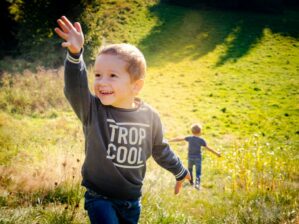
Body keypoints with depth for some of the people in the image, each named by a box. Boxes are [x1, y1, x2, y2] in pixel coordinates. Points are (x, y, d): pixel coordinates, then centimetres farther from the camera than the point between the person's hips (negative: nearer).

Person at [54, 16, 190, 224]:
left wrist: (180, 171, 26)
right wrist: (75, 55, -51)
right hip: (100, 198, -3)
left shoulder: (150, 116, -6)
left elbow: (160, 149, 12)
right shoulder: (92, 110, -15)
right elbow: (74, 88, -35)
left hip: (132, 200, 3)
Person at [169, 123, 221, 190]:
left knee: (190, 170, 24)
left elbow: (179, 138, 0)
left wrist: (169, 140, 9)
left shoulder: (189, 138, -5)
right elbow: (208, 148, -6)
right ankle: (197, 183, -21)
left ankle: (191, 182, 37)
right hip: (198, 158, -3)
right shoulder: (201, 140, -10)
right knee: (198, 173, -2)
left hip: (190, 158, 3)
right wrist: (216, 153, 4)